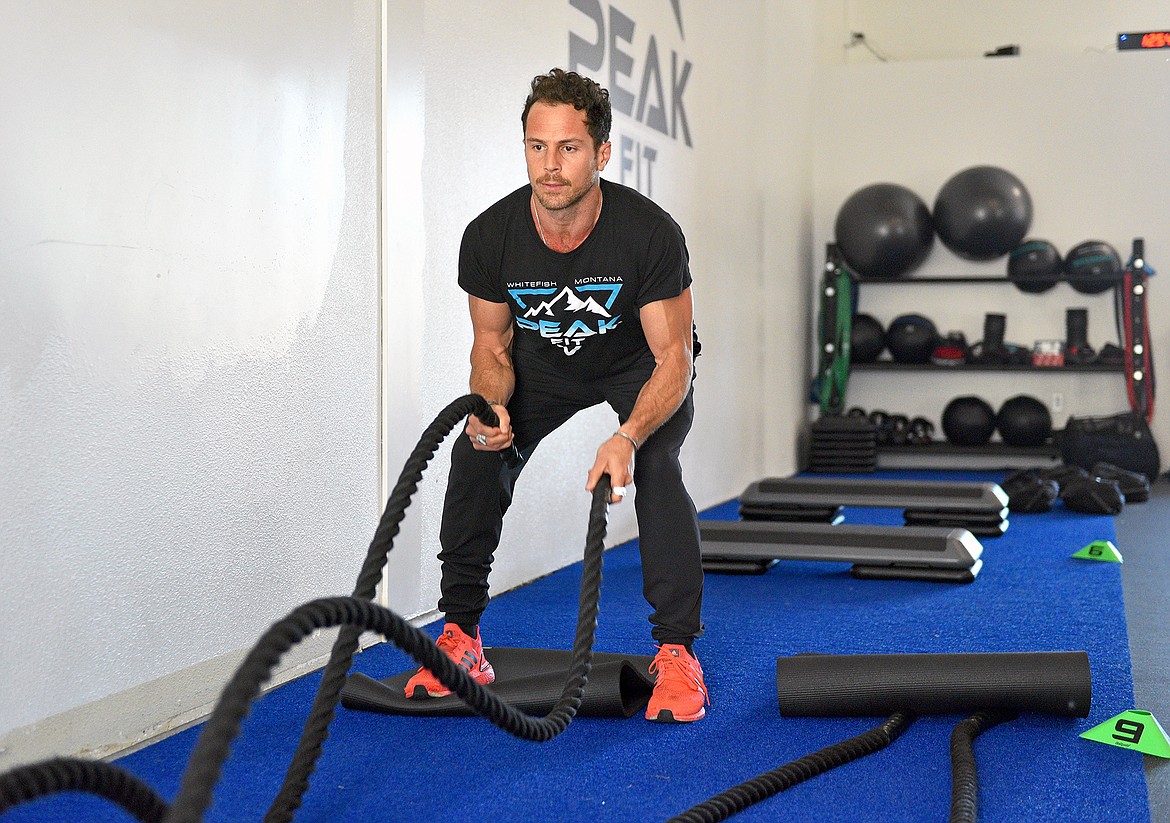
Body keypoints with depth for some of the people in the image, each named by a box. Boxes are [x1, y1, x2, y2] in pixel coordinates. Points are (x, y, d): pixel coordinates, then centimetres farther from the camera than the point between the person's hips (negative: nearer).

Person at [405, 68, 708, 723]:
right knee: (478, 453, -16)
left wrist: (628, 437, -47)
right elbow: (493, 344, -11)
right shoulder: (490, 237, -26)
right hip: (545, 358, 3)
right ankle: (461, 638, -2)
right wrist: (491, 406, -34)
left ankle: (678, 651, -17)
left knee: (655, 465, -29)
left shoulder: (650, 232, -35)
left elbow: (672, 357, -29)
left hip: (642, 362, -3)